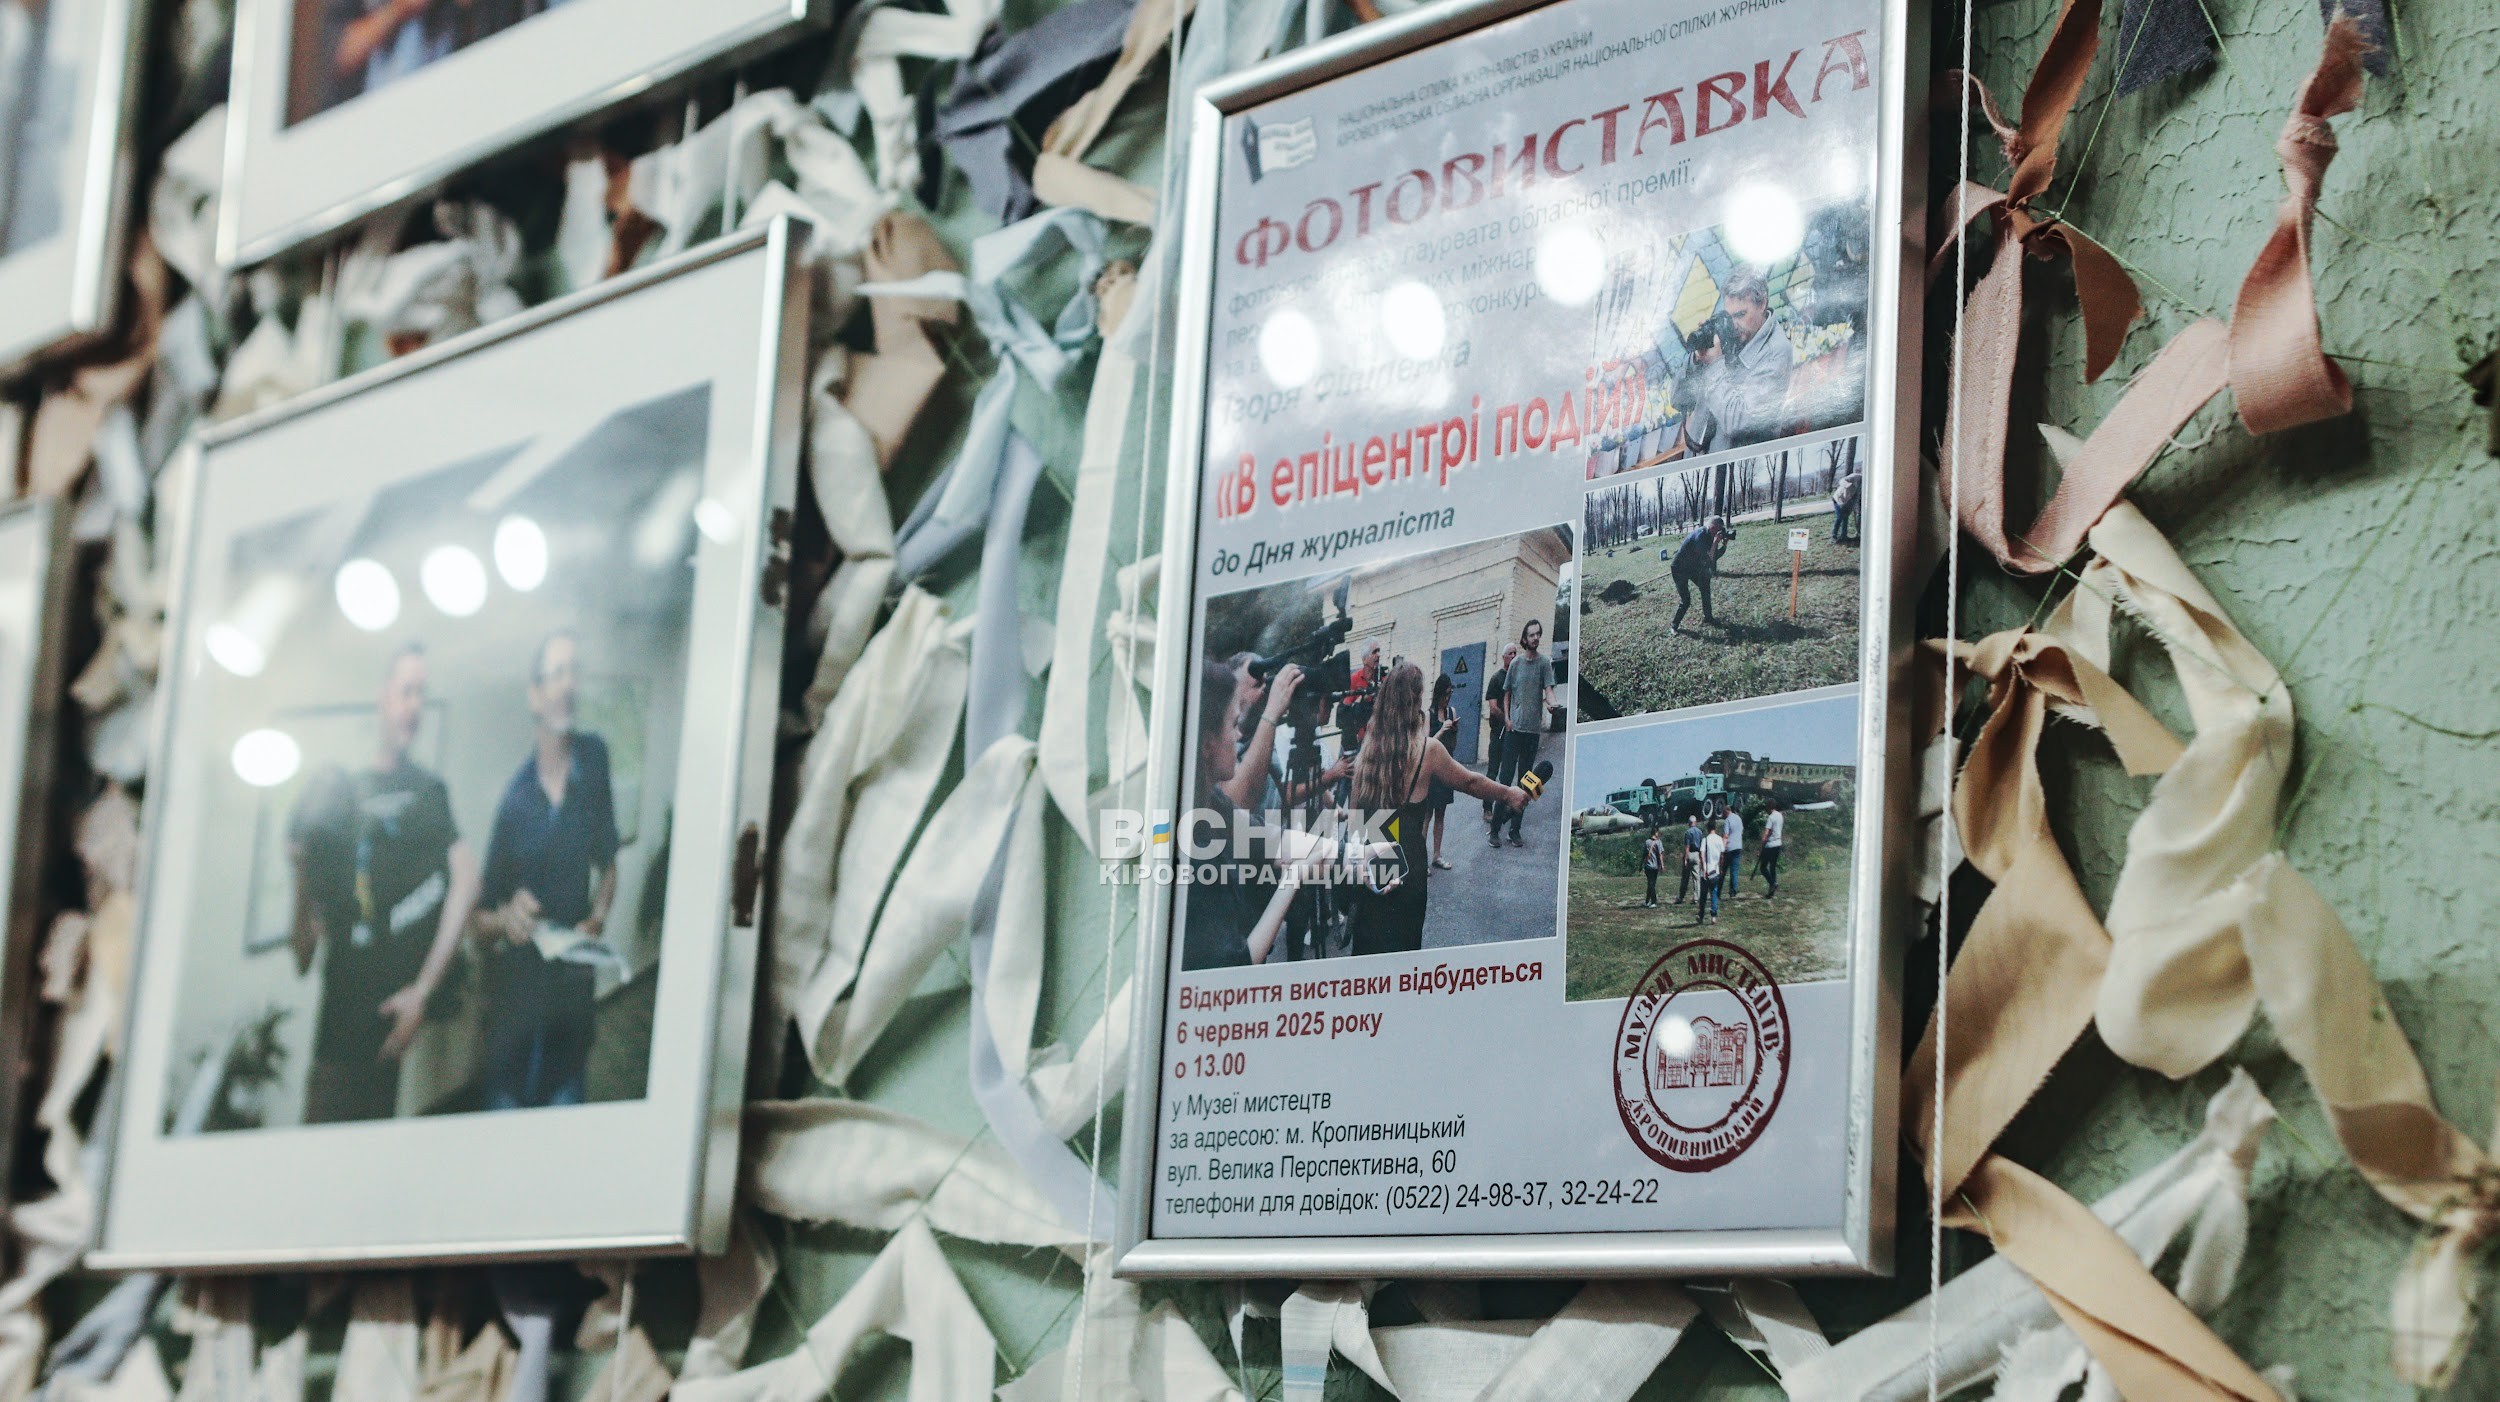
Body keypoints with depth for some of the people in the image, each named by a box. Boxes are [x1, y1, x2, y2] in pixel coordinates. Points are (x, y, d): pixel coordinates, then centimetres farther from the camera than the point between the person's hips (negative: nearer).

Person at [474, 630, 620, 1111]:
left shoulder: (593, 757, -3)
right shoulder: (516, 795, -10)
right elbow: (481, 918, -4)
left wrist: (598, 919, -6)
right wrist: (503, 920, -25)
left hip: (575, 977, 2)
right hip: (515, 979, -2)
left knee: (566, 1099, 9)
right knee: (506, 1107, 1)